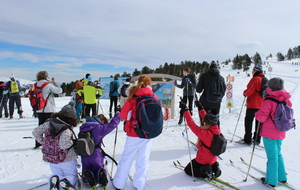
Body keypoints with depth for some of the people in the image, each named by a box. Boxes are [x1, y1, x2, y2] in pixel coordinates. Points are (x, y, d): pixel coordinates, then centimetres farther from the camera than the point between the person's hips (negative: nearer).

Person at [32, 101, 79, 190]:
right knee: (72, 177, 16)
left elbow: (35, 132, 0)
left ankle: (54, 180, -9)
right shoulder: (67, 130, -24)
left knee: (58, 175, 27)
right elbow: (64, 145, -35)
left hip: (51, 159, 5)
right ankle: (66, 181, -19)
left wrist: (43, 142, 10)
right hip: (67, 160, -5)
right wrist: (72, 142, -16)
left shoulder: (49, 123, -6)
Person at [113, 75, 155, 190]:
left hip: (135, 133, -2)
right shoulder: (155, 98, -1)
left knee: (127, 157, 9)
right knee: (144, 158, 13)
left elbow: (123, 115, -7)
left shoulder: (133, 97, -10)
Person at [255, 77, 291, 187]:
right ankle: (282, 177, 34)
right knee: (278, 154, 22)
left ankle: (271, 181, 16)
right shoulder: (286, 100, 3)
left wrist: (257, 114, -4)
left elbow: (261, 117, -23)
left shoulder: (269, 101, -20)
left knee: (272, 156, 3)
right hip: (280, 133, 7)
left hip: (269, 133, -7)